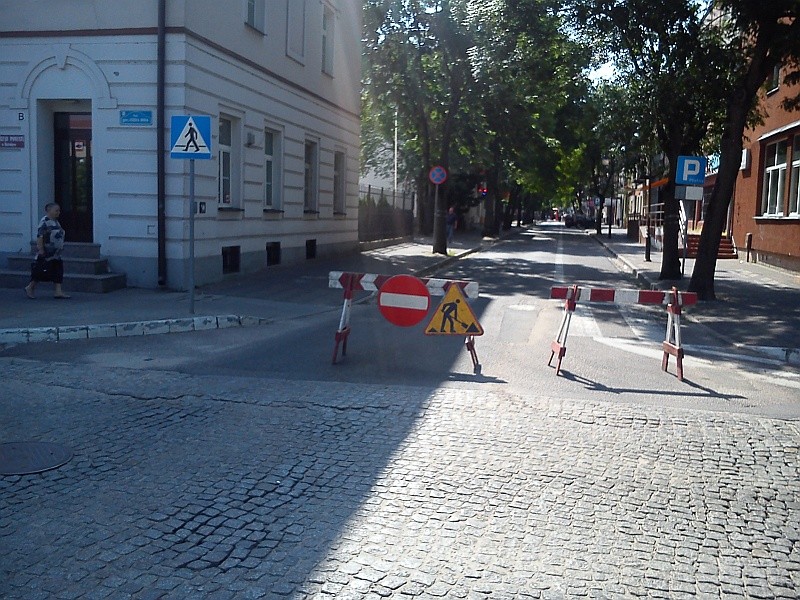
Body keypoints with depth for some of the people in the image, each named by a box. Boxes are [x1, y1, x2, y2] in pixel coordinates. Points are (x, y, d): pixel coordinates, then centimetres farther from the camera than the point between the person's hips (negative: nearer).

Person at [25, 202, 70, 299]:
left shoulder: (56, 222, 14)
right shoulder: (44, 221, -14)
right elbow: (39, 236, -19)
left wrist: (61, 247, 22)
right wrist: (40, 249, -23)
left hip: (56, 254, 9)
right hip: (46, 254, -9)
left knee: (59, 271, 3)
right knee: (43, 272, -1)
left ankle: (58, 291, 4)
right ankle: (30, 288, 16)